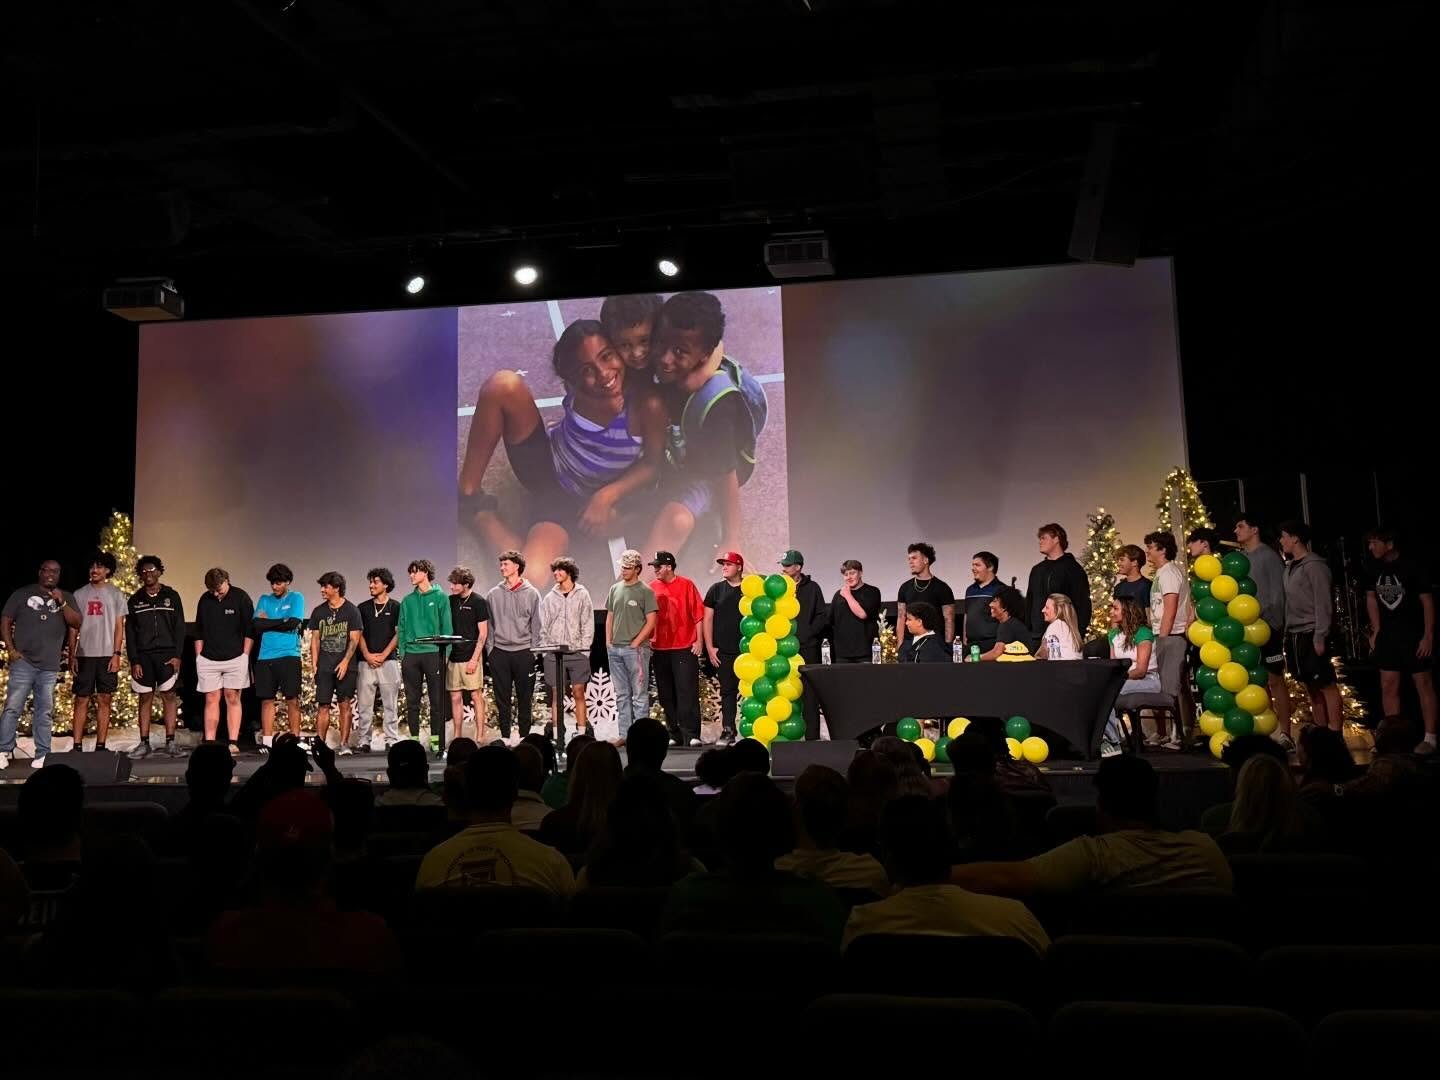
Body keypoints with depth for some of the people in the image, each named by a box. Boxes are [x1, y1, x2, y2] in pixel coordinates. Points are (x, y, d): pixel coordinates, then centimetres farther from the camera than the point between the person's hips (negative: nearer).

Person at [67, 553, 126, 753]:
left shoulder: (116, 595, 5)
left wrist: (117, 654, -6)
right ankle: (77, 746, 2)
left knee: (104, 700, 1)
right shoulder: (79, 594, 9)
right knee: (81, 700, 0)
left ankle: (100, 745, 5)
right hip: (84, 654, 1)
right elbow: (73, 627, 8)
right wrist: (72, 656, 1)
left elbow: (119, 627, 3)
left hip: (107, 655, -1)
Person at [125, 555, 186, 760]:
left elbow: (180, 627, 4)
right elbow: (130, 633, 7)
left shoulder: (171, 596, 7)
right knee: (145, 699, 3)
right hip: (143, 655, 1)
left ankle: (170, 742, -2)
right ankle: (144, 743, 7)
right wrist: (134, 661, -2)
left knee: (169, 697, -4)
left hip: (167, 655, -1)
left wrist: (177, 655, -5)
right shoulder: (135, 600, 9)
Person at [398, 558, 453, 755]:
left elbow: (447, 628, -2)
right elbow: (401, 630, 13)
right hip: (411, 655, 4)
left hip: (433, 653, -4)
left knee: (437, 702, -2)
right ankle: (414, 741, 13)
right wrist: (402, 654, 3)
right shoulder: (407, 601, 12)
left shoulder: (440, 598, 1)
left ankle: (438, 744, 3)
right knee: (412, 702, 6)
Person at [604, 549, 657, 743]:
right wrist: (608, 642, 9)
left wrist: (636, 643, -11)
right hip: (614, 649, 6)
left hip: (636, 649, -6)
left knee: (639, 695, -3)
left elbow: (651, 621, -7)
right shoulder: (615, 589, 13)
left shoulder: (645, 591, -4)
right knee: (622, 695, 11)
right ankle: (624, 735, 17)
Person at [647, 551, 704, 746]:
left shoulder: (686, 585, -1)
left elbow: (698, 614, -1)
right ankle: (675, 734, 16)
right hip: (660, 649, 4)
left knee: (687, 692, -5)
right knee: (666, 695, 8)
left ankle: (691, 734, -3)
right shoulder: (652, 588, 7)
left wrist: (698, 641, -5)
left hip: (684, 648, -4)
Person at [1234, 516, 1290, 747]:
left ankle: (1284, 733, -2)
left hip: (1266, 627, -7)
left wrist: (1272, 624, -16)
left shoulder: (1269, 556, -6)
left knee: (1275, 680, -5)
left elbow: (1278, 594, -11)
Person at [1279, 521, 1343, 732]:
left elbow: (1323, 603, -13)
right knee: (1312, 688, 10)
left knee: (1326, 685, -4)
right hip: (1295, 634, 8)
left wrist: (1320, 636, -17)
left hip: (1311, 634, -8)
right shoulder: (1290, 567, 14)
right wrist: (1287, 634, 12)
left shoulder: (1314, 565, -8)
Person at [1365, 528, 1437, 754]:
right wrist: (1376, 631, 9)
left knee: (1423, 684, -1)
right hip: (1387, 635, 6)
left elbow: (1427, 601, -11)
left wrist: (1428, 636, -15)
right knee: (1388, 686, 7)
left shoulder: (1412, 567, -13)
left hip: (1414, 634, -6)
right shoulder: (1375, 570, 2)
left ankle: (1430, 738, 3)